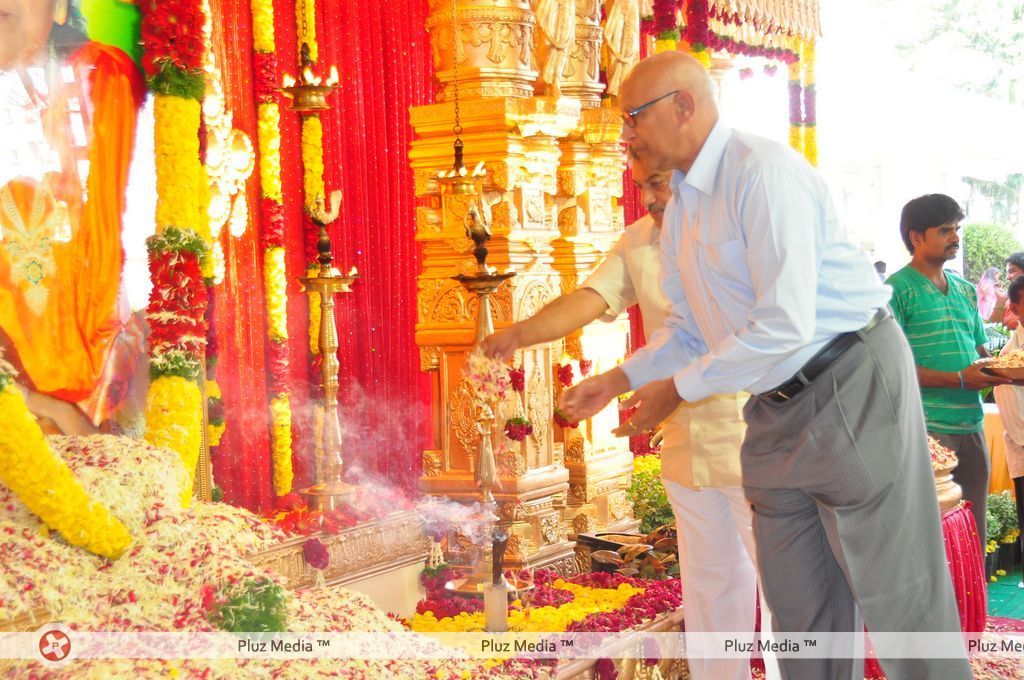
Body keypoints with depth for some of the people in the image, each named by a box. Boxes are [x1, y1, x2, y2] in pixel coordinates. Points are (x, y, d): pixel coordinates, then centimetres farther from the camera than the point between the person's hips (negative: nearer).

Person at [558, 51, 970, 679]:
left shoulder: (763, 173, -18)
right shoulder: (680, 207, 11)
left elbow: (785, 327, -25)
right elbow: (690, 329, 19)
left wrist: (680, 388, -15)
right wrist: (618, 380, 7)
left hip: (853, 391, -9)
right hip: (778, 411, 9)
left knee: (898, 601, -1)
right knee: (799, 606, 15)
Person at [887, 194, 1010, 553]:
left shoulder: (965, 291, 17)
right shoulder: (898, 290, -6)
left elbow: (981, 352, 21)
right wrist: (960, 380, -16)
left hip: (971, 425, 7)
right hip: (927, 428, -7)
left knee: (974, 533, 12)